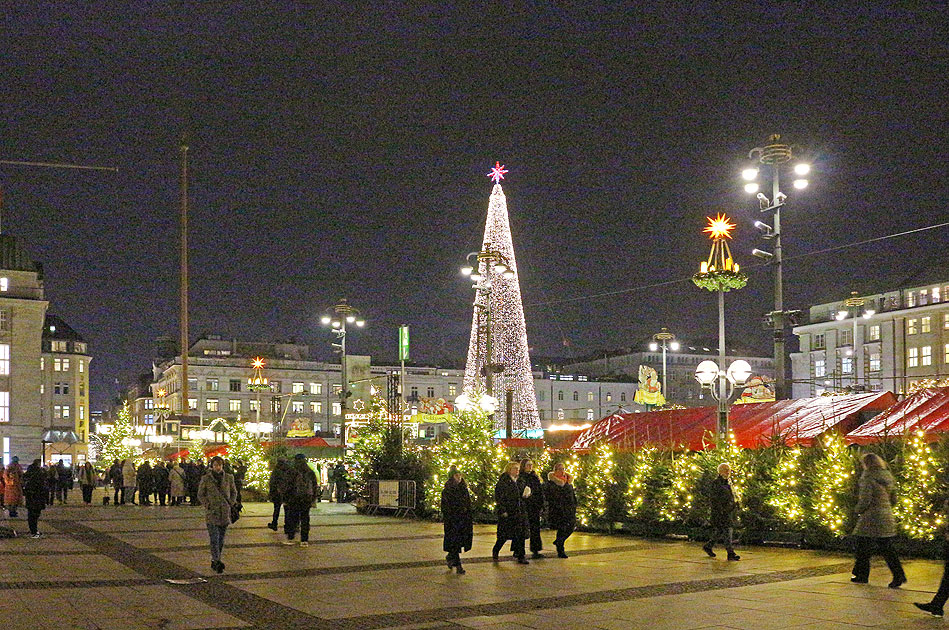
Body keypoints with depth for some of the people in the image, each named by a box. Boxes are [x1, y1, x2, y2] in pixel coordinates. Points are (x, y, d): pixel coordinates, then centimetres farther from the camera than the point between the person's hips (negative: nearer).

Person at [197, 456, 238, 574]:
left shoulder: (229, 478, 5)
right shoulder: (206, 479, -2)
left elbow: (234, 492, 17)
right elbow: (200, 495, 5)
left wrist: (231, 503, 4)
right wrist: (207, 505, -6)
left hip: (225, 513, 3)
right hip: (211, 513, -3)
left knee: (221, 539, 9)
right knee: (214, 538, -12)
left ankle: (214, 561, 20)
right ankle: (217, 561, -17)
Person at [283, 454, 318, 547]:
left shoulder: (292, 472, -9)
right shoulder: (310, 472, 7)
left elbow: (289, 487, -9)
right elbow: (314, 486, 11)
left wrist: (285, 499, -3)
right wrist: (313, 499, 17)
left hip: (295, 498, -4)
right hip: (307, 499, 4)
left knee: (292, 518, 5)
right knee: (305, 519, 7)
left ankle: (290, 538, 6)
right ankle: (305, 540, 6)